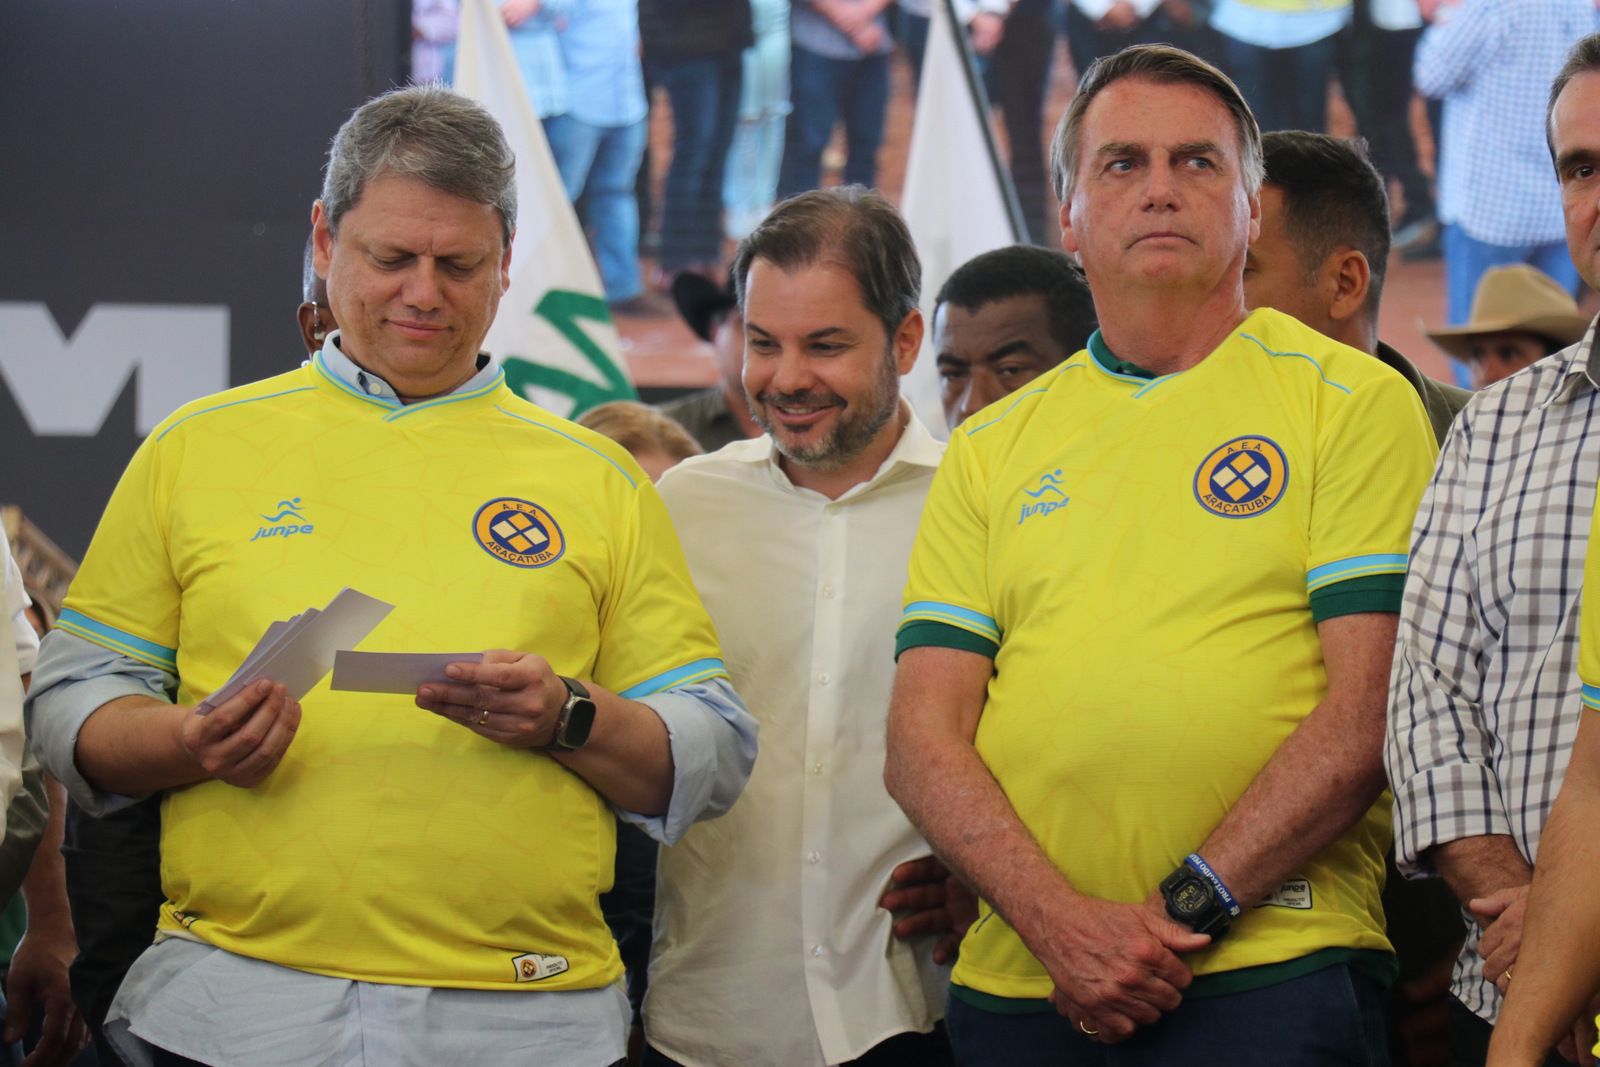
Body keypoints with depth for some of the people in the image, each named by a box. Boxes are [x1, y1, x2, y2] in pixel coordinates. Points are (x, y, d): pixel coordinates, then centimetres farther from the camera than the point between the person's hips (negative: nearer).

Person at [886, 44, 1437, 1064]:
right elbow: (922, 739, 5)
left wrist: (1188, 909, -14)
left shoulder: (1355, 401, 3)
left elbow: (1370, 713, -6)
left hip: (1269, 977, -3)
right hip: (1019, 983, 3)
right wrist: (1060, 923, -11)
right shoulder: (992, 448, 13)